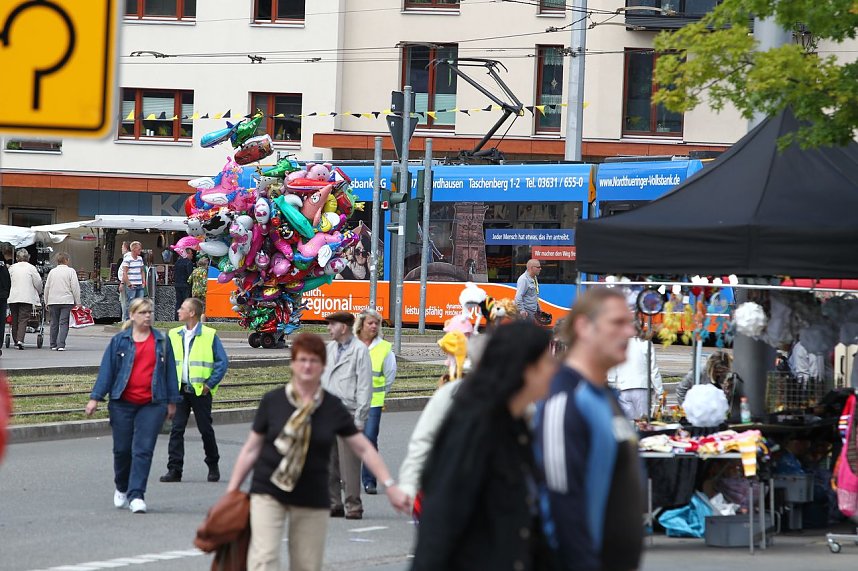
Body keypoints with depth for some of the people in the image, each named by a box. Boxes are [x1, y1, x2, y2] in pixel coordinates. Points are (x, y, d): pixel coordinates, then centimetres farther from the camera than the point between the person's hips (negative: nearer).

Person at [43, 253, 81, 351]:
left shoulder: (52, 272, 9)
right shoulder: (70, 271, -2)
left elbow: (47, 287, 12)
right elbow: (75, 287, -6)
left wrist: (46, 302, 20)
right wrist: (78, 302, -2)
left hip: (53, 301, 4)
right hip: (67, 301, -4)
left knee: (54, 323, 11)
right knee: (64, 323, -5)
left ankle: (53, 345, 15)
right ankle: (61, 345, -16)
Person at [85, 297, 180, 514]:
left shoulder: (162, 341, 8)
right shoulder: (119, 341, 4)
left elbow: (170, 371, 13)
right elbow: (106, 370, 4)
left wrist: (171, 401, 13)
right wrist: (95, 398, -1)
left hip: (152, 404, 0)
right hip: (123, 403, 0)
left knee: (143, 449, -9)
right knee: (122, 449, 7)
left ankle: (136, 495, -9)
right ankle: (122, 489, 29)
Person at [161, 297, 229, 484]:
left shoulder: (209, 335, -4)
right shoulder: (173, 335, 9)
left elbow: (223, 362, -4)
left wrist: (210, 384, -8)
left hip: (200, 390, -3)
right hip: (179, 390, 3)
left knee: (206, 429, 5)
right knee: (176, 429, -4)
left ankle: (213, 466, 22)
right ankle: (174, 470, -4)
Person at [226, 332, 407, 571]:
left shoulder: (333, 408, 3)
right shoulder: (273, 401, -1)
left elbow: (364, 448, 8)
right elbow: (251, 448, 6)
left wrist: (390, 485, 2)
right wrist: (231, 491, 5)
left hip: (313, 499, 2)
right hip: (268, 492, -2)